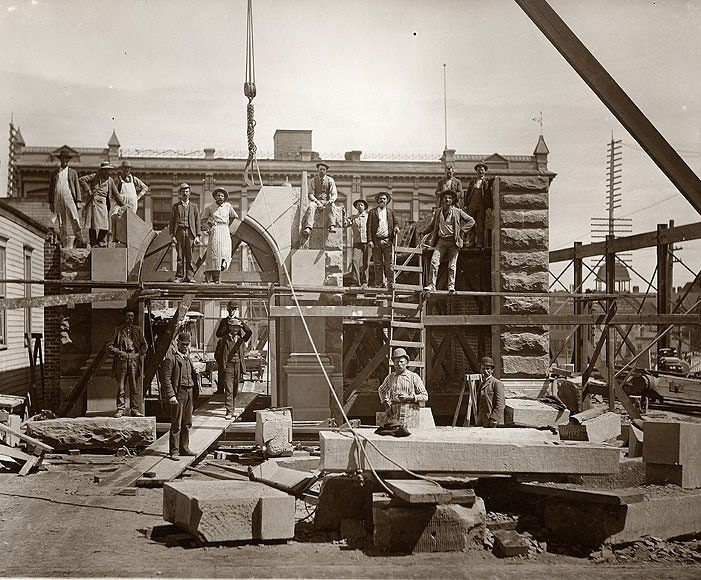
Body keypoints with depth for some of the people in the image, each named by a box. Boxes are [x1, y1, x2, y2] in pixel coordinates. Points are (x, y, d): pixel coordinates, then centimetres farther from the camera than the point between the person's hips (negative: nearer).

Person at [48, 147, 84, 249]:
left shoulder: (73, 172, 13)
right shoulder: (54, 173, 18)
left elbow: (77, 187, 8)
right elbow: (51, 188, 17)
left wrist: (78, 202, -2)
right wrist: (51, 203, 9)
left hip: (69, 199, -2)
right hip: (58, 200, 2)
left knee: (74, 220, -16)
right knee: (61, 224, 1)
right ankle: (65, 245, 2)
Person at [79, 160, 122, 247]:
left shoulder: (110, 180, 16)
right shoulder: (94, 176, 3)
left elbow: (116, 194, 19)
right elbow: (81, 180, -3)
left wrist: (122, 205, 17)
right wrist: (88, 190, -8)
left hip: (104, 204, 4)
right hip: (94, 203, -4)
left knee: (105, 226, -4)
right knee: (93, 225, -4)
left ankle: (101, 244, 8)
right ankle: (93, 244, 0)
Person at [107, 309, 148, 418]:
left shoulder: (138, 330, 17)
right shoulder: (118, 330, 11)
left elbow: (144, 346, 15)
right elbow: (110, 346, 7)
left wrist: (139, 354, -1)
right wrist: (119, 352, -7)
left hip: (134, 359, 1)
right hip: (121, 359, -1)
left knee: (135, 387, -2)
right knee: (120, 387, -2)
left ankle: (135, 410, 1)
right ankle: (120, 409, 4)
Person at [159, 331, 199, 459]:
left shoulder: (187, 356, 17)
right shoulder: (170, 357, -7)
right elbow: (166, 378, -12)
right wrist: (171, 395, -18)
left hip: (189, 393, 7)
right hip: (178, 392, -7)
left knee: (187, 423, 12)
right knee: (176, 424, -5)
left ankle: (184, 448, 21)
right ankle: (174, 451, 2)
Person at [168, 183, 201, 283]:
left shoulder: (194, 206, 15)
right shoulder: (176, 206, 14)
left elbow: (197, 221, 10)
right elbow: (172, 221, 9)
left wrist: (197, 236, 1)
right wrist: (172, 235, -1)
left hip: (190, 233, 0)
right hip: (179, 232, 0)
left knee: (189, 256, -3)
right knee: (180, 256, -1)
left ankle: (190, 276, 0)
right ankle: (179, 276, 2)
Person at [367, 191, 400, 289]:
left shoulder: (390, 212, 15)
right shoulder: (372, 212, 8)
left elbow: (395, 222, 23)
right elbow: (369, 227, 3)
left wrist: (396, 227, -3)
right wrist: (370, 240, -6)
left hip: (387, 240, 1)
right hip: (376, 241, -1)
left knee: (388, 263, -2)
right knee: (378, 264, 1)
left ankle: (390, 283, 0)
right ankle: (379, 283, 5)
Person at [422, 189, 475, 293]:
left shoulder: (457, 212, 2)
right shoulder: (437, 212, 11)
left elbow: (471, 221, 8)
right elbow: (432, 225, 26)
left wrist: (462, 231, -1)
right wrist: (423, 232, 15)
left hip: (453, 242, -2)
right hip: (441, 241, 2)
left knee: (452, 265, -2)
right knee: (434, 262, -10)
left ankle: (451, 286, 5)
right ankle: (431, 285, -8)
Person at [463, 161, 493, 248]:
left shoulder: (487, 181, 7)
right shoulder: (472, 181, 14)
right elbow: (467, 193, 14)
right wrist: (466, 205, 7)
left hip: (481, 206, -2)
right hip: (471, 205, 2)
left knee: (480, 225, -4)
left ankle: (480, 243, -3)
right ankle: (470, 242, 3)